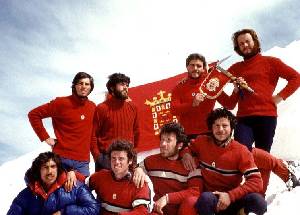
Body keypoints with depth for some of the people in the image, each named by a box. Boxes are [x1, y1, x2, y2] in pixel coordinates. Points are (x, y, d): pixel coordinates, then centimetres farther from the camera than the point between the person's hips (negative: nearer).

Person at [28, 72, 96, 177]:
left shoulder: (92, 107, 10)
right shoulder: (61, 103, -5)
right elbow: (33, 114, -2)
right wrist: (45, 137, -5)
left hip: (83, 161, 4)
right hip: (62, 159, -4)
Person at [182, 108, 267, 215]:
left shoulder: (241, 151, -8)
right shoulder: (201, 142, 0)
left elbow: (256, 182, -15)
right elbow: (187, 148, 21)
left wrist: (230, 195, -27)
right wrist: (186, 154, -4)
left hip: (232, 200, 0)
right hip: (210, 200, 0)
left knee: (258, 202, -30)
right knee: (206, 198, -38)